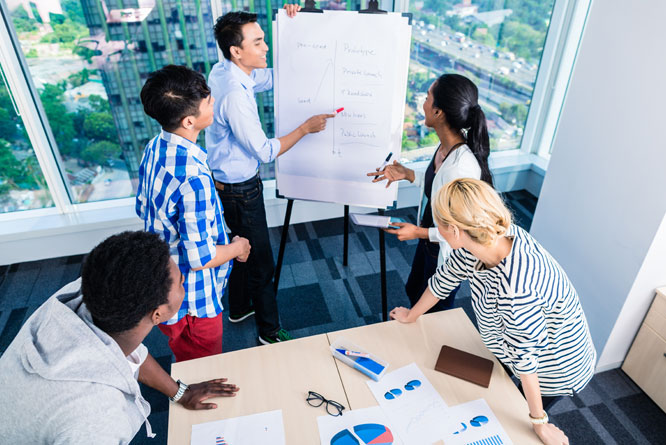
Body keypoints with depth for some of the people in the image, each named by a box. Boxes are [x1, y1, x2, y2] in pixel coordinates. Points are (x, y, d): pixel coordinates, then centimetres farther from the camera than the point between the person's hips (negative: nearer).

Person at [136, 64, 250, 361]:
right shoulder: (193, 179, -35)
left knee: (185, 360, 33)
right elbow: (200, 258, -30)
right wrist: (236, 248, -10)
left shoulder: (155, 148, -5)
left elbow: (143, 208, 9)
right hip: (192, 303, -8)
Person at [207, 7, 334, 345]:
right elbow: (264, 151, -25)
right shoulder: (234, 94, -30)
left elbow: (275, 77, 11)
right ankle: (270, 331, 24)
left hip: (227, 181, 10)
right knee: (260, 260, 5)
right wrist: (306, 128, -17)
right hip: (240, 189, -10)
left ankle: (239, 307, 45)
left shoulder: (223, 70, -1)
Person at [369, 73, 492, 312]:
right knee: (414, 291, 32)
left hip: (447, 252, -9)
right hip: (430, 240, 9)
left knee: (434, 311, 20)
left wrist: (421, 233, -26)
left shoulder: (463, 167, -37)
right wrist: (407, 174, 0)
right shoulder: (448, 144, -10)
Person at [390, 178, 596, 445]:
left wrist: (539, 423, -15)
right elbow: (444, 279, -7)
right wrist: (412, 315, 10)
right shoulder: (483, 239, -23)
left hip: (555, 368, -6)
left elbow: (525, 360, -32)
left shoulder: (515, 292, -46)